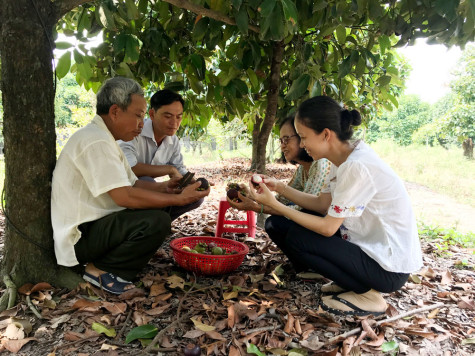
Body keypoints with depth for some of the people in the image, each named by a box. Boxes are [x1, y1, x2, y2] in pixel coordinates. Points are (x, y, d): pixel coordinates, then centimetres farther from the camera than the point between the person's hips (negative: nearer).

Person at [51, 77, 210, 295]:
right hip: (80, 238, -11)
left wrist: (164, 187, -2)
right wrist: (179, 199, -20)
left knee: (154, 210, 12)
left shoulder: (104, 139, 14)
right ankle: (100, 269, -7)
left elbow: (132, 183, 15)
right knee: (157, 222, -26)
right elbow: (125, 196, -27)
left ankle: (101, 264, 7)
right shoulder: (96, 141, -20)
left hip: (94, 225, 11)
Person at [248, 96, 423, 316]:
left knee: (295, 238, -13)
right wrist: (280, 187, -1)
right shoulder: (350, 156, 1)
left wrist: (274, 204, -17)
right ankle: (351, 282, 13)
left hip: (390, 267, -9)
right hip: (375, 247, 9)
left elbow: (328, 228, -21)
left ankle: (367, 296, -1)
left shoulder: (357, 166, -26)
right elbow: (323, 204, 6)